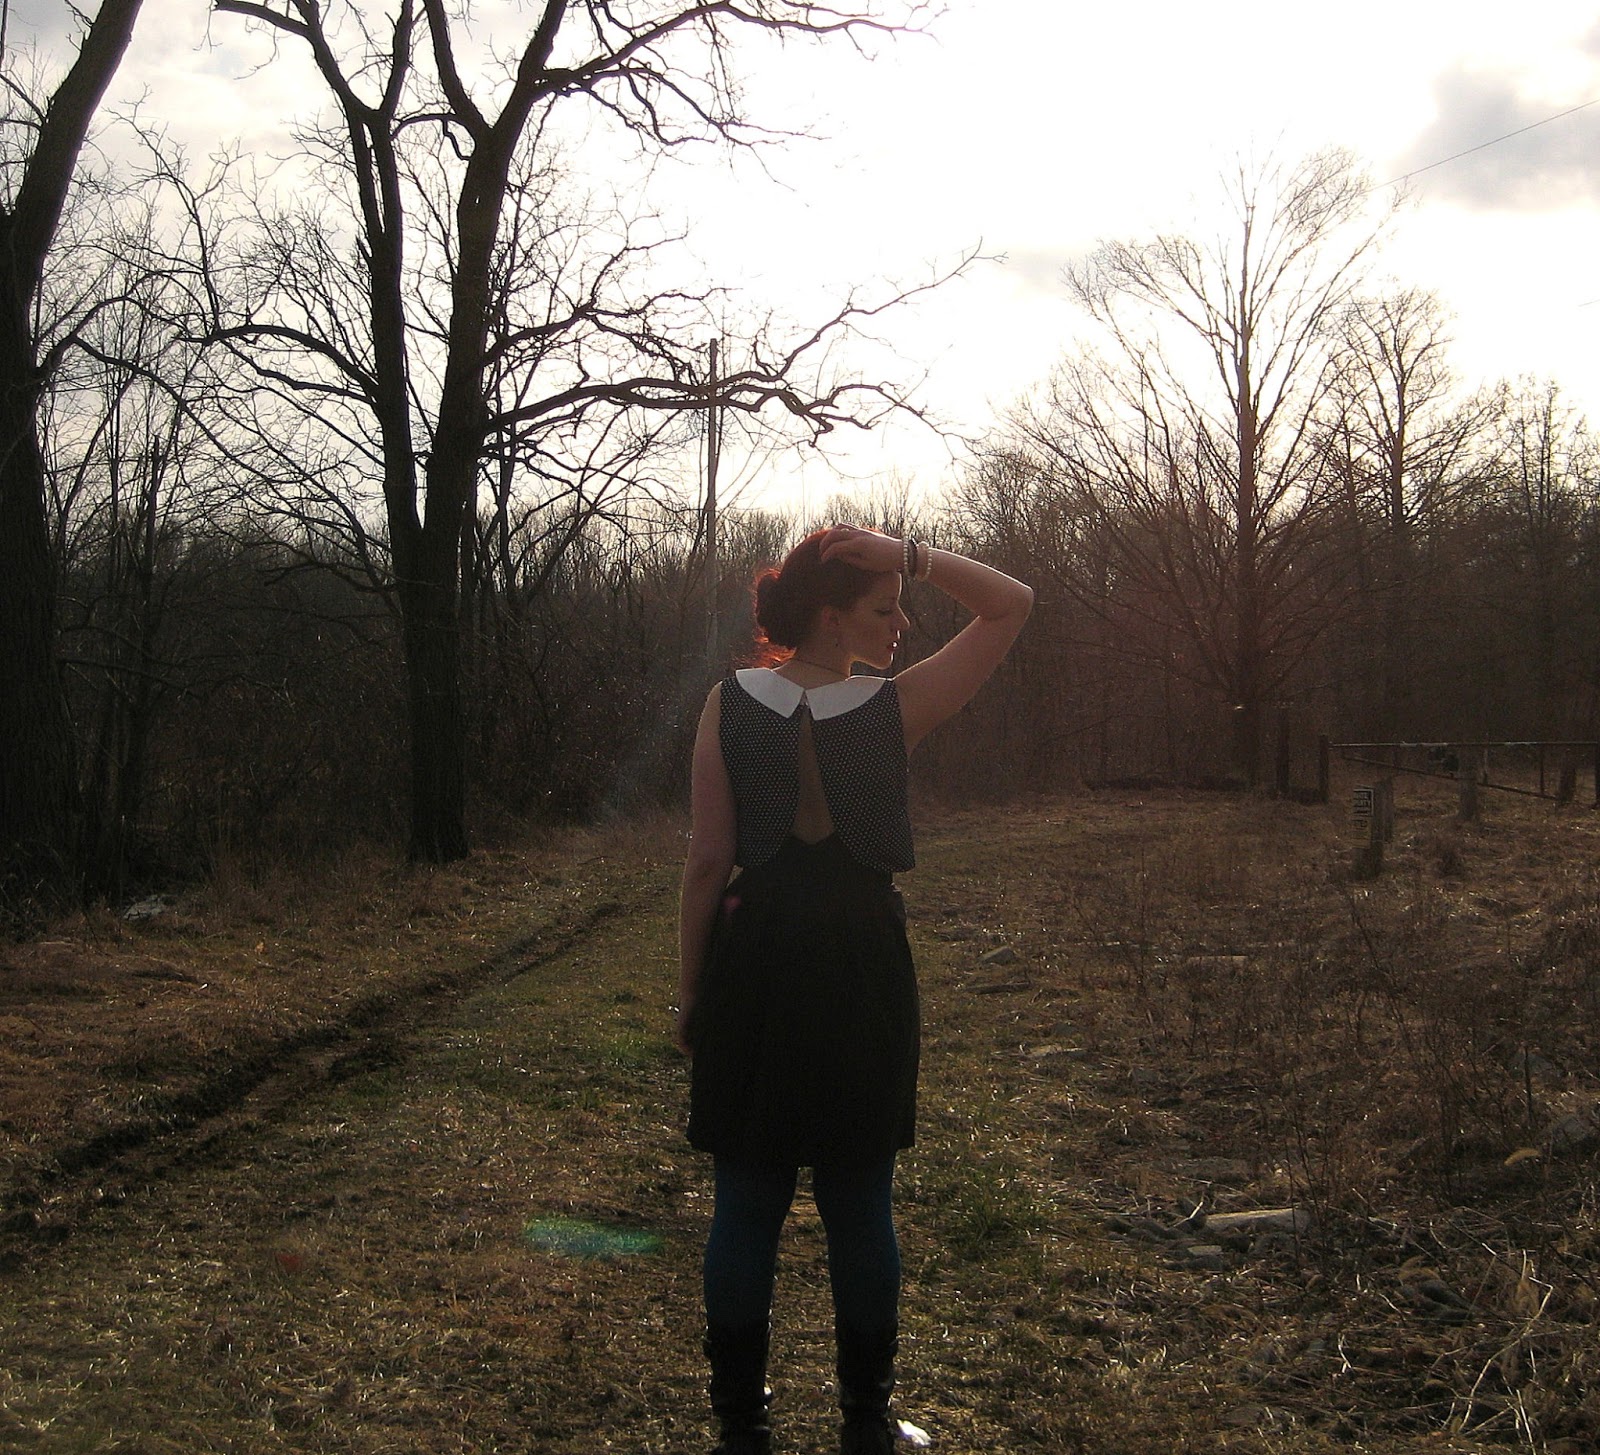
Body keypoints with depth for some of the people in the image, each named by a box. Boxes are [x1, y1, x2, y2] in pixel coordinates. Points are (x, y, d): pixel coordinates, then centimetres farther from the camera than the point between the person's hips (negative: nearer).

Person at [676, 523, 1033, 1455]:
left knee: (747, 1206, 11)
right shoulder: (896, 709, -9)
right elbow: (1013, 606, -3)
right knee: (861, 1208, 12)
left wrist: (691, 987, 3)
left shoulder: (729, 705, -6)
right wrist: (912, 555, -12)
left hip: (755, 967, 1)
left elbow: (709, 861, -5)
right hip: (864, 967, -1)